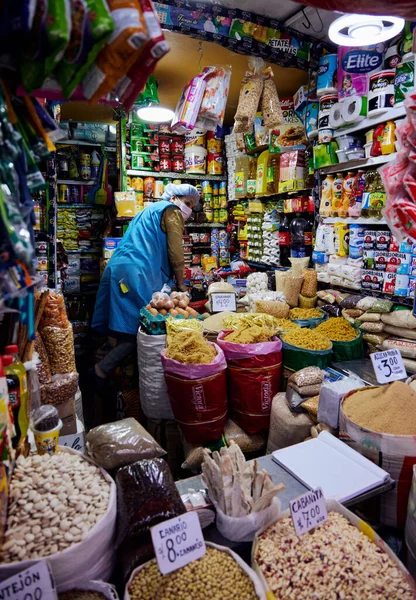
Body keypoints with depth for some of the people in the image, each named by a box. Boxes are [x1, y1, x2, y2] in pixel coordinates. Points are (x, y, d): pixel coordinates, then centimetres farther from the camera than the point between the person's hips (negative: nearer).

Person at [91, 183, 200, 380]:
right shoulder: (172, 211, 3)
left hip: (118, 270, 10)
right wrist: (180, 283, 8)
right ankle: (102, 370, -6)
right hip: (138, 274, -10)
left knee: (128, 328, 10)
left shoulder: (151, 209, 32)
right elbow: (175, 252, -4)